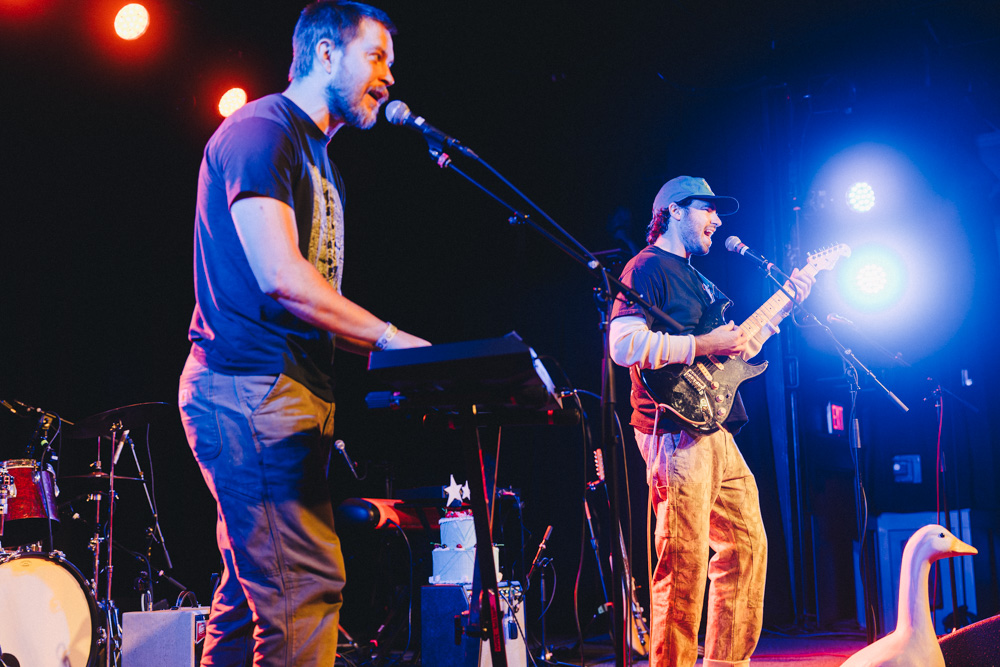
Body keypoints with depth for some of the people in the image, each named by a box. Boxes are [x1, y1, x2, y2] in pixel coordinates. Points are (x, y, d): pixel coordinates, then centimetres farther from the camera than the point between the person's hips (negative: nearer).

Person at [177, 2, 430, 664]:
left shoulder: (318, 159, 24)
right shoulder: (262, 129, -7)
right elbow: (281, 277, -19)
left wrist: (376, 350, 10)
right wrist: (388, 337, -14)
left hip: (293, 393, 10)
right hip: (251, 389, -10)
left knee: (254, 590, 11)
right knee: (307, 586, -14)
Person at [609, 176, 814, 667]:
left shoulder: (696, 277, 24)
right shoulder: (648, 266, -6)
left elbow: (739, 339, 32)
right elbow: (624, 344, -20)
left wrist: (787, 300, 24)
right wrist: (702, 346, -20)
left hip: (716, 430, 10)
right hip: (676, 429, -10)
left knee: (746, 545, 12)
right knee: (685, 561, -11)